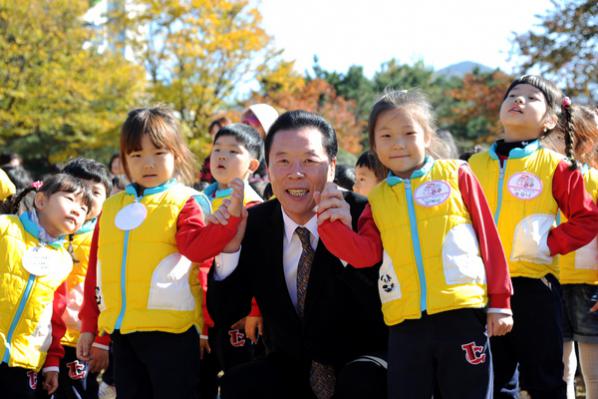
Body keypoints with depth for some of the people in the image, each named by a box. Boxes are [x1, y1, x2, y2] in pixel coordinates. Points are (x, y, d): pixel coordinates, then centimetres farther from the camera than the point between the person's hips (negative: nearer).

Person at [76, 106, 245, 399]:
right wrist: (88, 326, 15)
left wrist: (230, 217, -32)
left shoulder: (184, 201, 0)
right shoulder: (111, 207, 13)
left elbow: (197, 248, -17)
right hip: (121, 330, 5)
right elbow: (95, 270, 17)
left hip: (170, 329, -5)